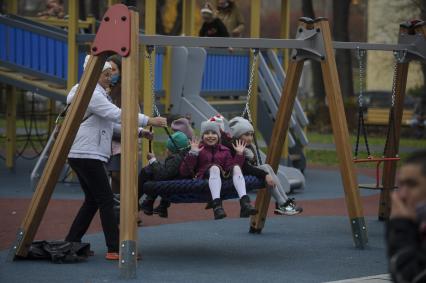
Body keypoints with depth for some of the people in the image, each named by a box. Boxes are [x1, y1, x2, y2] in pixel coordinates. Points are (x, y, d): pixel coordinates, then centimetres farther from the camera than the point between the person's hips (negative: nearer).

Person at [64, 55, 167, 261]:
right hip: (86, 155, -11)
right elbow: (116, 114, -23)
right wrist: (149, 121, -24)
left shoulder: (97, 94, 20)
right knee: (105, 200, -10)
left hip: (82, 155, 11)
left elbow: (112, 123, 21)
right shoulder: (91, 95, -13)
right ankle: (115, 249, -12)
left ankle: (71, 243, 17)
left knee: (92, 200, 14)